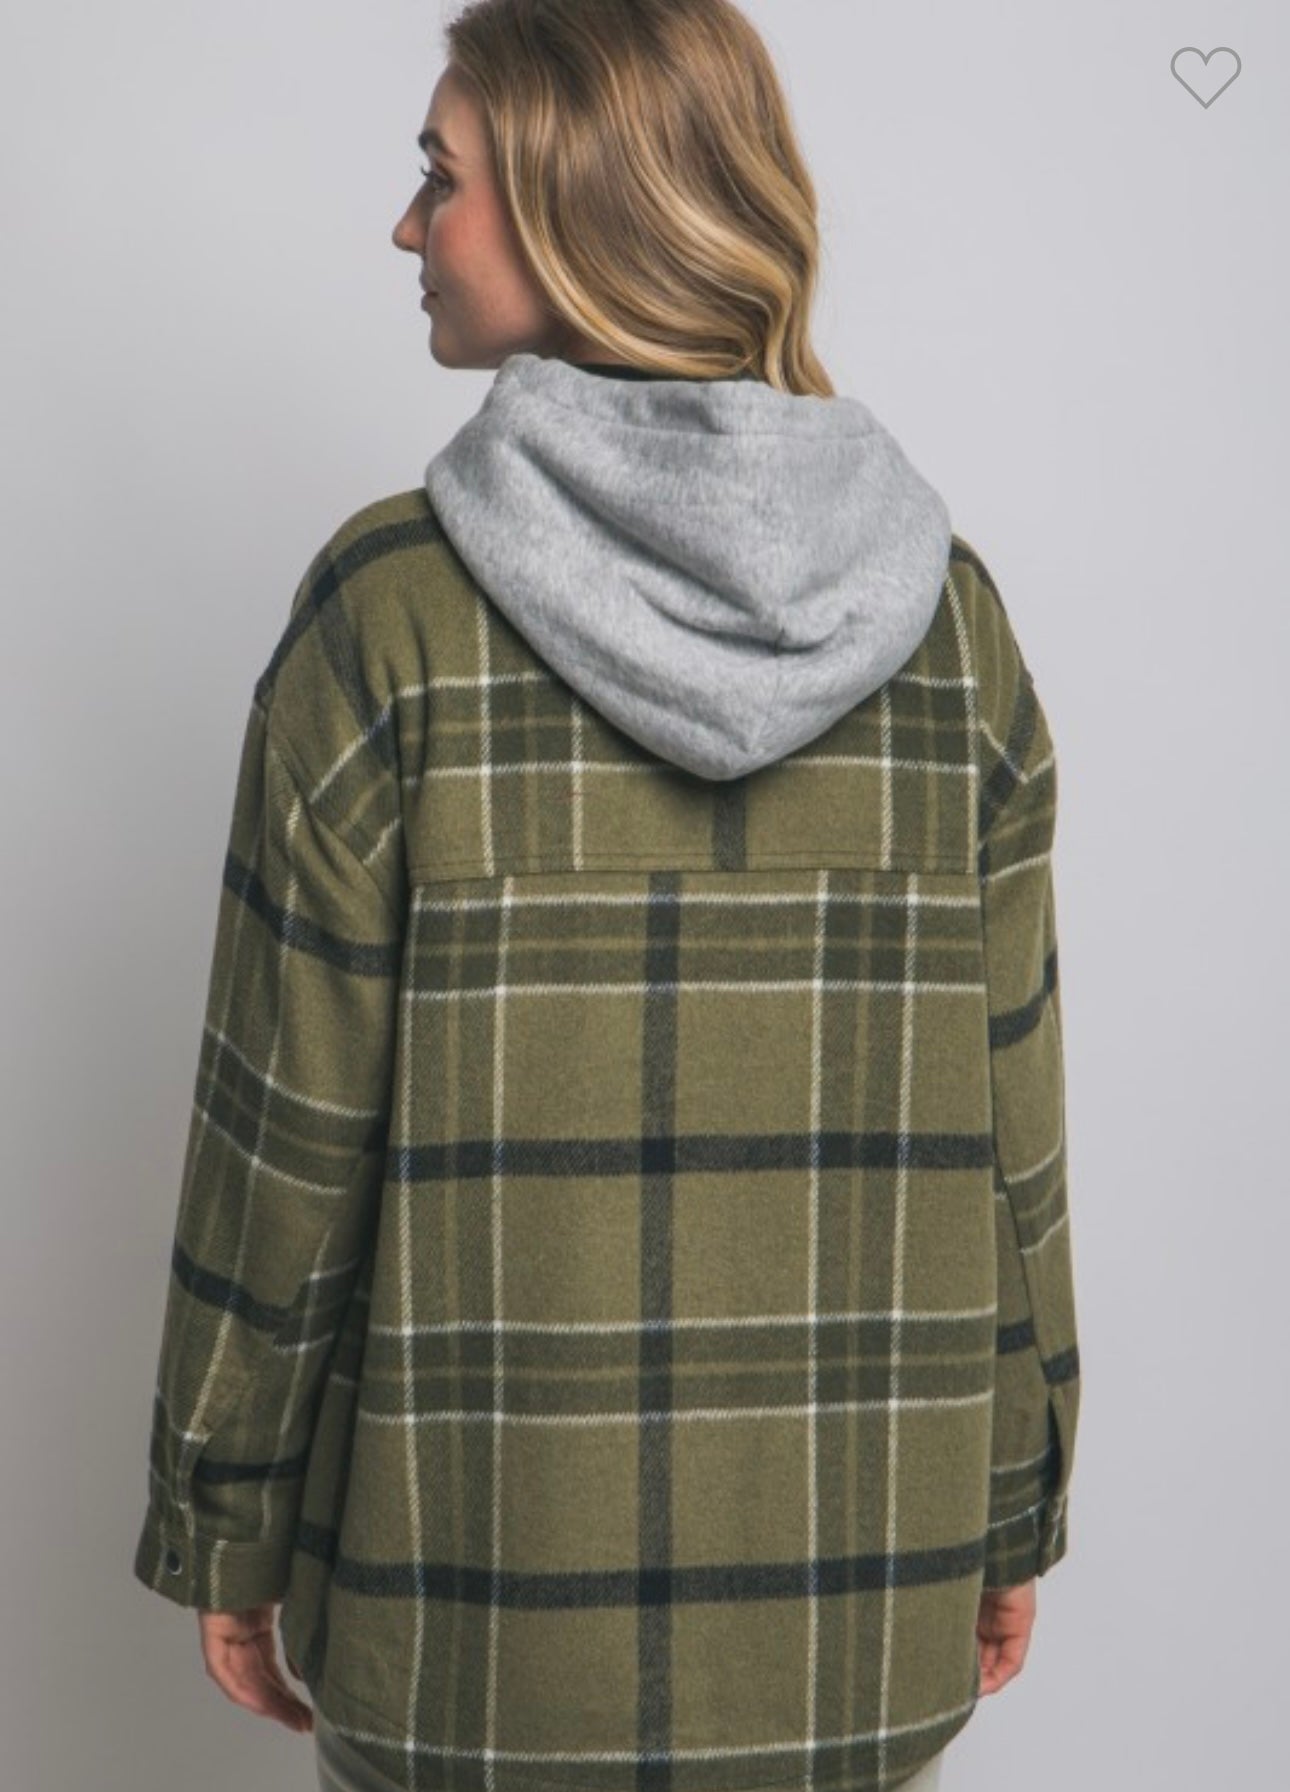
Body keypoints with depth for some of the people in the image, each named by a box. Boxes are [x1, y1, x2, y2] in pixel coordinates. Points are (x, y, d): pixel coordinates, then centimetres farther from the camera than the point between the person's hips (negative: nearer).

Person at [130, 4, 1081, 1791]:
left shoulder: (396, 603, -12)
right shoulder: (946, 604, -3)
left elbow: (289, 1123, -9)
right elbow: (1009, 1119, 0)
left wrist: (225, 1524, 4)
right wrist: (1012, 1512, 11)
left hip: (485, 1577, -2)